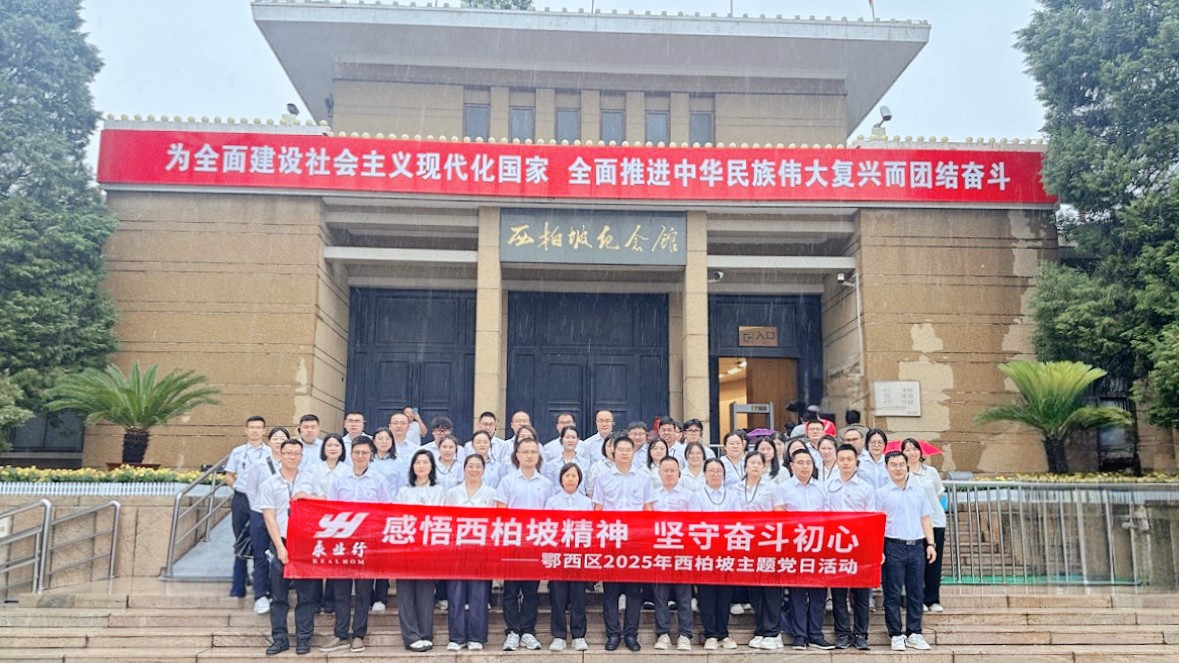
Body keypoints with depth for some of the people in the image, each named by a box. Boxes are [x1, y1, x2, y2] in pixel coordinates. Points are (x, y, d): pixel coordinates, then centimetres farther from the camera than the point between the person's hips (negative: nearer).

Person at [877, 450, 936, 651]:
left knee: (916, 592, 7)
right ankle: (896, 634, 9)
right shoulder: (881, 492, 0)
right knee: (893, 593, 0)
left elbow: (925, 518, 14)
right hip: (893, 546, -3)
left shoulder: (919, 489, 11)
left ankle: (914, 633, 17)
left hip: (917, 545, 3)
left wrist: (931, 543, 6)